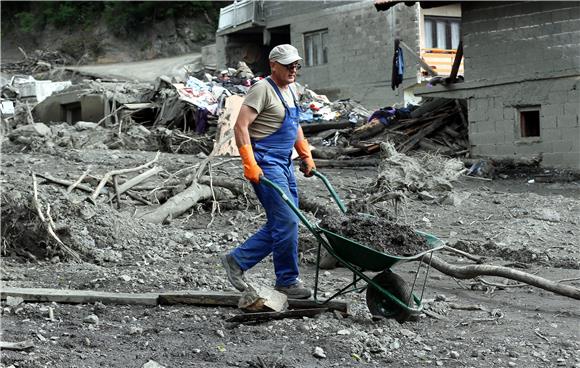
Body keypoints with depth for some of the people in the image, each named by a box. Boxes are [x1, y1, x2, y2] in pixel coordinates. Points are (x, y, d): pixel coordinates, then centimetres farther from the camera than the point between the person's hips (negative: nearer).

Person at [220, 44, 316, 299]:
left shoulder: (291, 89, 16)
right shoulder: (262, 89, -12)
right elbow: (240, 127, -18)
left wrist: (306, 155, 20)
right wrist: (250, 165, -23)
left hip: (284, 163, 10)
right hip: (265, 164, -10)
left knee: (283, 222, 9)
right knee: (286, 222, -10)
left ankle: (237, 260, 17)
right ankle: (287, 281, 2)